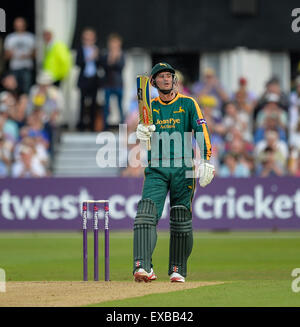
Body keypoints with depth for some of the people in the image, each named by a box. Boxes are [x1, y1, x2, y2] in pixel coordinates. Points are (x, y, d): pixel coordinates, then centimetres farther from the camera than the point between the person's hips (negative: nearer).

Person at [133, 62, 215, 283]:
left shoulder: (188, 104, 5)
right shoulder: (150, 107, 13)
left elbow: (201, 132, -4)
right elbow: (143, 138, 9)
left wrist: (206, 161, -18)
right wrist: (142, 135, -17)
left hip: (183, 168, -1)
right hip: (156, 169, 1)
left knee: (181, 220, 1)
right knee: (146, 215, -16)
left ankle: (178, 270, 13)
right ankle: (143, 267, -25)